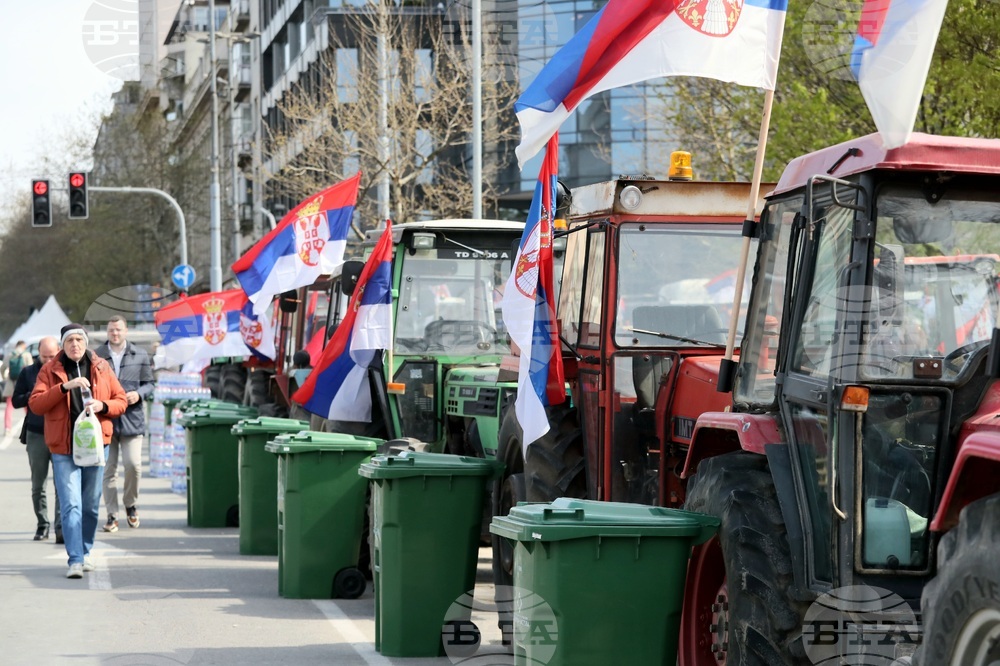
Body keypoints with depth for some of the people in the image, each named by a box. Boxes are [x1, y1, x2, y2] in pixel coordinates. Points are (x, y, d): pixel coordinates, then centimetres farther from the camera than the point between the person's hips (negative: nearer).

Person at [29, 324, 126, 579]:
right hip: (63, 448, -3)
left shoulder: (102, 368, 6)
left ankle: (85, 551, 29)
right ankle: (75, 560, -13)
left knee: (91, 505, 11)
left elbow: (121, 401, 9)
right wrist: (65, 387, -20)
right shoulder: (50, 370, 0)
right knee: (71, 505, -11)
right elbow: (35, 404, -10)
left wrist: (102, 405, -12)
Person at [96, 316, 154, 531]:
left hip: (132, 418, 0)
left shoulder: (140, 356, 8)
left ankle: (131, 504, 16)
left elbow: (149, 384, 12)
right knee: (108, 468, 1)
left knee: (133, 464, -9)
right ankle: (112, 515, 8)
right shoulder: (96, 356, 5)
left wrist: (139, 394, -7)